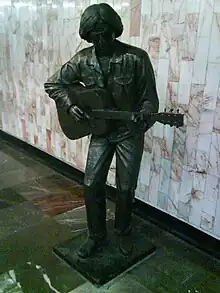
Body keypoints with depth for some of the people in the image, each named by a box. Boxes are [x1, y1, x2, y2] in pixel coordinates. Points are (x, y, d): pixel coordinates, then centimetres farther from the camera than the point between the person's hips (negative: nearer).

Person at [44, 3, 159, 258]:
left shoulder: (137, 58, -14)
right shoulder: (82, 60, -5)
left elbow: (149, 98, -11)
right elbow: (52, 84, 5)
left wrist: (143, 117, -31)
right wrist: (70, 105, -11)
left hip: (130, 133, -2)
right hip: (100, 131, 3)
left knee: (126, 188, 7)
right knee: (91, 185, 3)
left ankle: (123, 233, 32)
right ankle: (96, 235, 25)